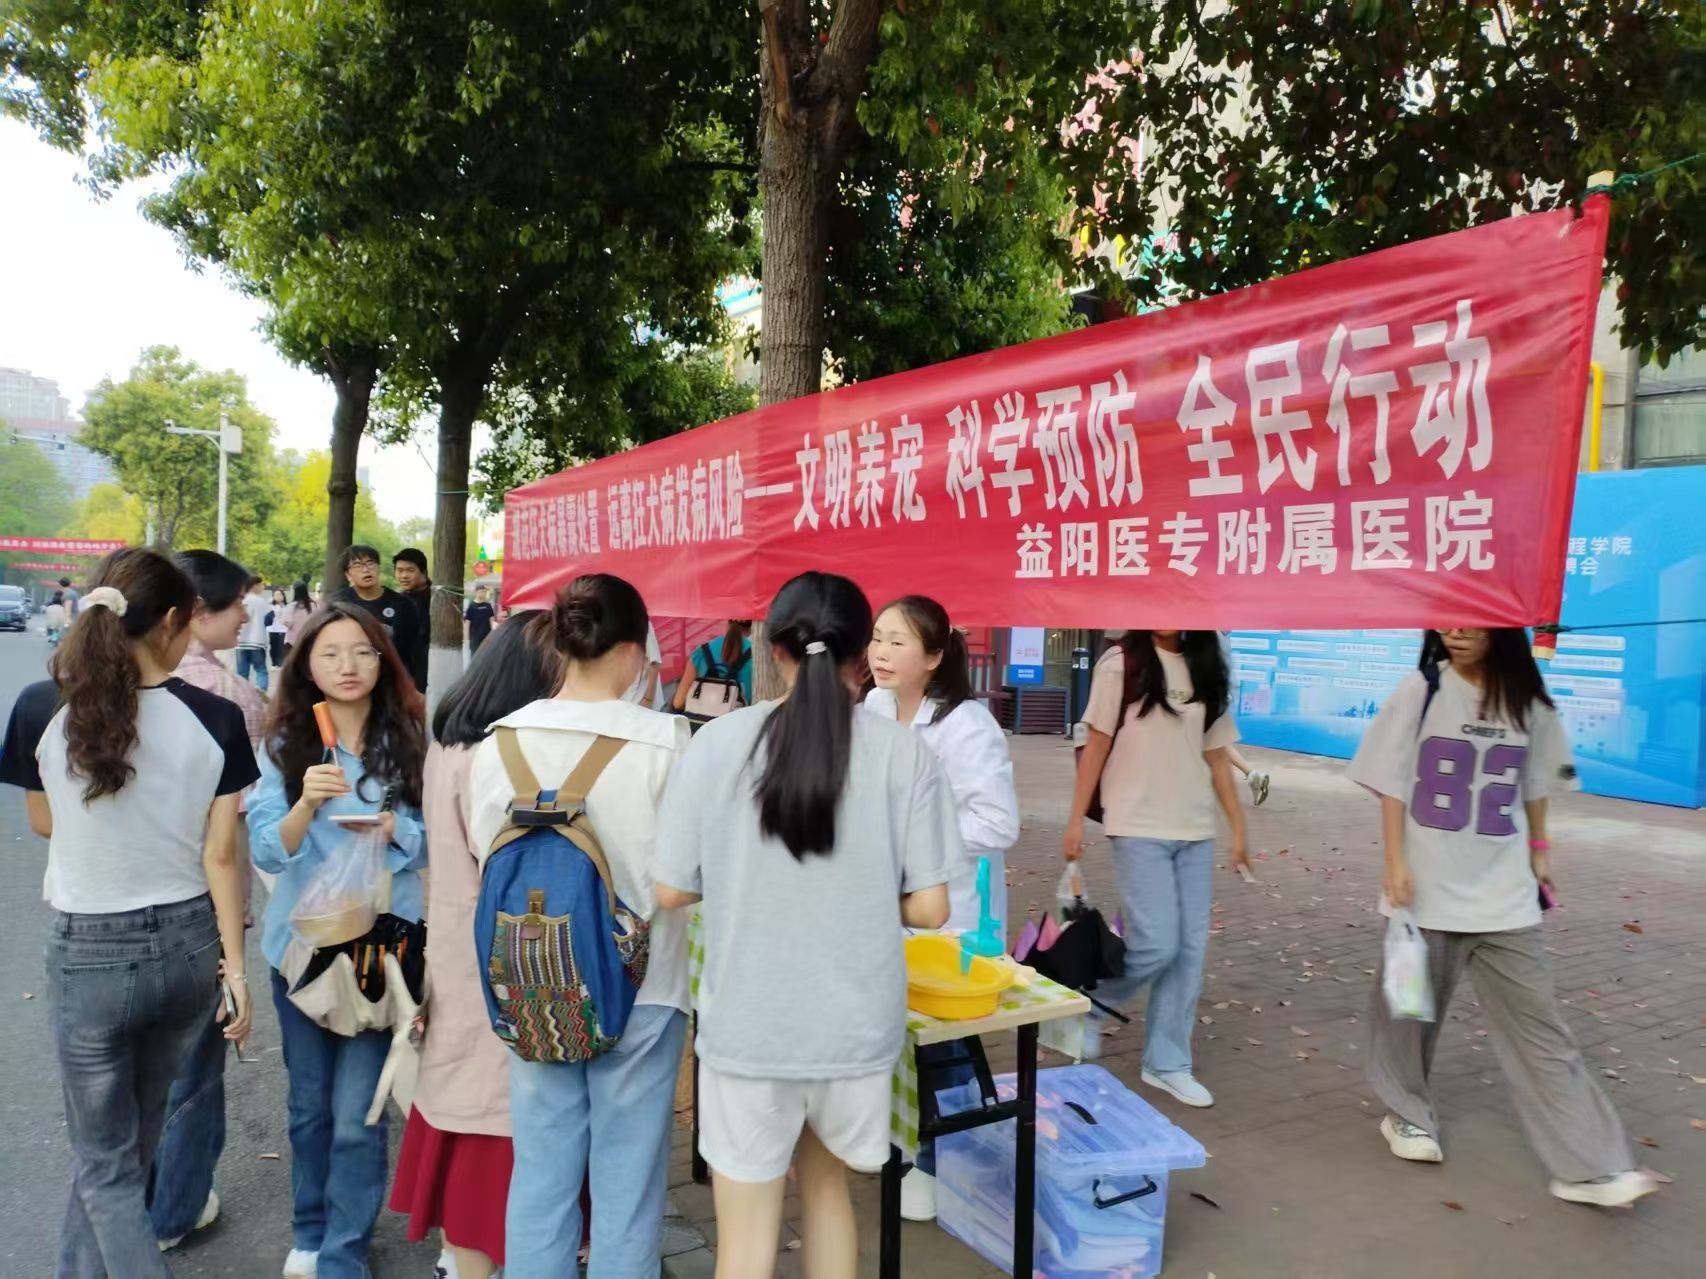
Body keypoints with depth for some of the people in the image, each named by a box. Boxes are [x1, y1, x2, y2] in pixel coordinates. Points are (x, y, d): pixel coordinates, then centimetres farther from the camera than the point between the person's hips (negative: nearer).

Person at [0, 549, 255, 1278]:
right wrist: (235, 966, 0)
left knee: (104, 1158, 15)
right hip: (187, 946, 2)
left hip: (91, 953, -2)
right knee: (122, 1138, 24)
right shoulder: (216, 718, -11)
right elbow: (220, 854, -8)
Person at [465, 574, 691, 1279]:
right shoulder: (665, 740, -16)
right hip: (640, 984, -3)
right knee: (627, 1178, 11)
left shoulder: (502, 738, -5)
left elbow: (486, 857, 2)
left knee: (540, 1172, 16)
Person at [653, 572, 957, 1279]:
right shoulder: (905, 752, -9)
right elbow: (928, 908, -8)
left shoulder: (718, 741, -9)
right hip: (856, 1023, 2)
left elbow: (671, 891, -3)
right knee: (825, 1184, 26)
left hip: (746, 1024, -1)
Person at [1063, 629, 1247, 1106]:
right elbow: (1097, 747, -4)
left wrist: (1238, 827, 10)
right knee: (1157, 945, -9)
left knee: (1190, 949, 5)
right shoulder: (1121, 663, -5)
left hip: (1195, 831, 5)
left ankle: (1166, 1063, 18)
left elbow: (1216, 756, 12)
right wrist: (1076, 820, -6)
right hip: (1139, 829, -5)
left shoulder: (1204, 670, 9)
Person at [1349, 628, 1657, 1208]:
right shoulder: (1420, 691, -8)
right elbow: (1392, 784, -5)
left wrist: (1538, 847, 15)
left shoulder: (1528, 702, -1)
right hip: (1427, 888, -1)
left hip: (1504, 892, 2)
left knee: (1538, 1025, 4)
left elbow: (1533, 783, 13)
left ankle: (1590, 1165, 9)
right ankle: (1408, 1114, 33)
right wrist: (1395, 862, -9)